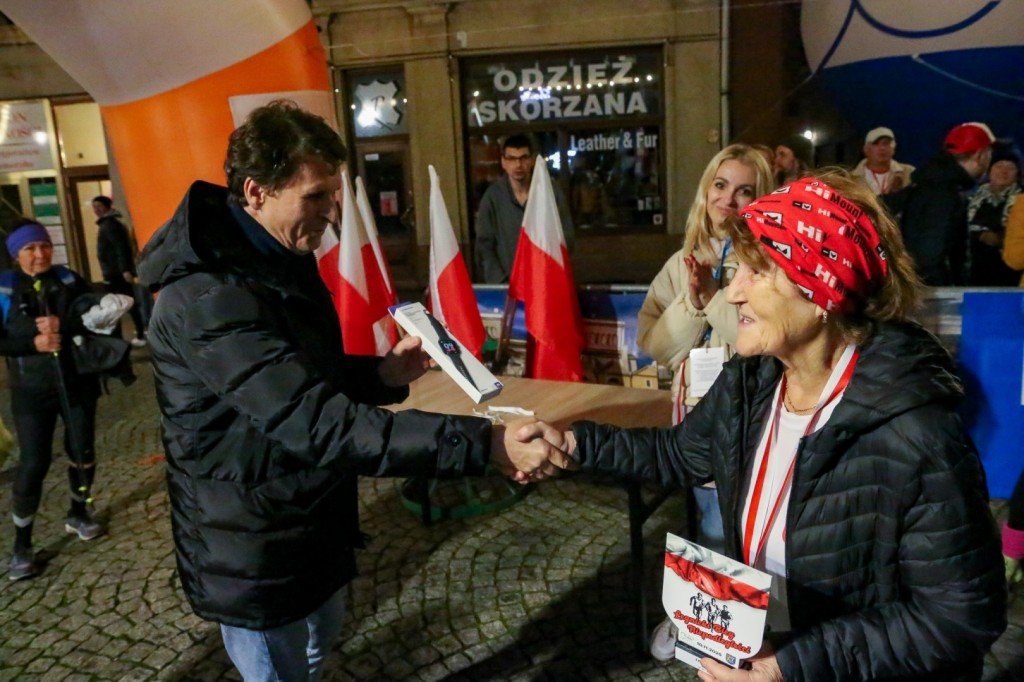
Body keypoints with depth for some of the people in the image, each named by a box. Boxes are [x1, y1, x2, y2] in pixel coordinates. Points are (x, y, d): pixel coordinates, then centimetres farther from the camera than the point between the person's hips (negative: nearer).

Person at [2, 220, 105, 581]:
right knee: (33, 463, -2)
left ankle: (78, 513, 36)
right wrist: (33, 344, -21)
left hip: (77, 383, 2)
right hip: (31, 390, -2)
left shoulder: (69, 280, -1)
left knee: (82, 453, 12)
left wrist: (64, 326, -23)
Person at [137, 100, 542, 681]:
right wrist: (483, 444, -41)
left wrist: (384, 374, -8)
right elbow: (320, 425, -38)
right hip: (254, 550, -9)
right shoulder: (208, 298, -30)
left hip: (313, 523, 9)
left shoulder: (286, 260, 2)